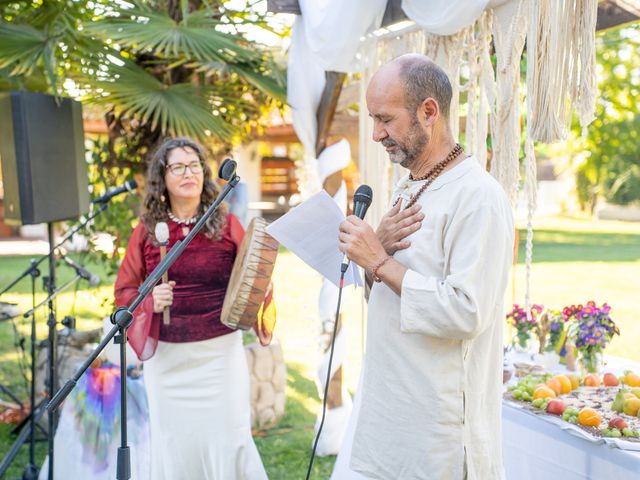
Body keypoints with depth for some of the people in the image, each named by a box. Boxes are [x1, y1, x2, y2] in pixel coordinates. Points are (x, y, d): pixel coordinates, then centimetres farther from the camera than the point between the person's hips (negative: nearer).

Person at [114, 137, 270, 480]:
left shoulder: (227, 224, 0)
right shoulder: (146, 231, 2)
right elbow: (124, 291, 7)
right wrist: (150, 301, -13)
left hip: (220, 351, -1)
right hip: (166, 355, 2)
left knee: (227, 439, 1)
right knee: (174, 443, 10)